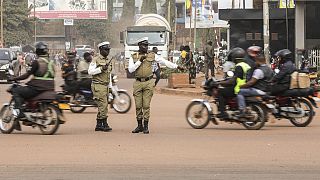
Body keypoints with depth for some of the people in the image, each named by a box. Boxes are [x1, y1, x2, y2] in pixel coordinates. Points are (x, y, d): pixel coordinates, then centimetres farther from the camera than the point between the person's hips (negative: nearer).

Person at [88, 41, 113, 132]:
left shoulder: (109, 61, 17)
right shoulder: (96, 60, -6)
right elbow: (90, 71, -12)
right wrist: (101, 69, -21)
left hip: (105, 86, 8)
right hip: (98, 86, -8)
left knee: (102, 106, 8)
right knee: (103, 105, -14)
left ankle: (99, 125, 13)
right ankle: (104, 124, -13)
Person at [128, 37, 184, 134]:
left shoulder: (152, 55, 6)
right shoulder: (133, 57, 5)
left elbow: (164, 61, 6)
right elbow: (130, 69, -5)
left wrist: (176, 66, 3)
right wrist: (140, 61, -12)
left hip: (148, 82, -1)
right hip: (138, 83, 1)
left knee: (146, 105, -2)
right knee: (138, 105, 3)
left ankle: (146, 126, 3)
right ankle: (139, 126, 14)